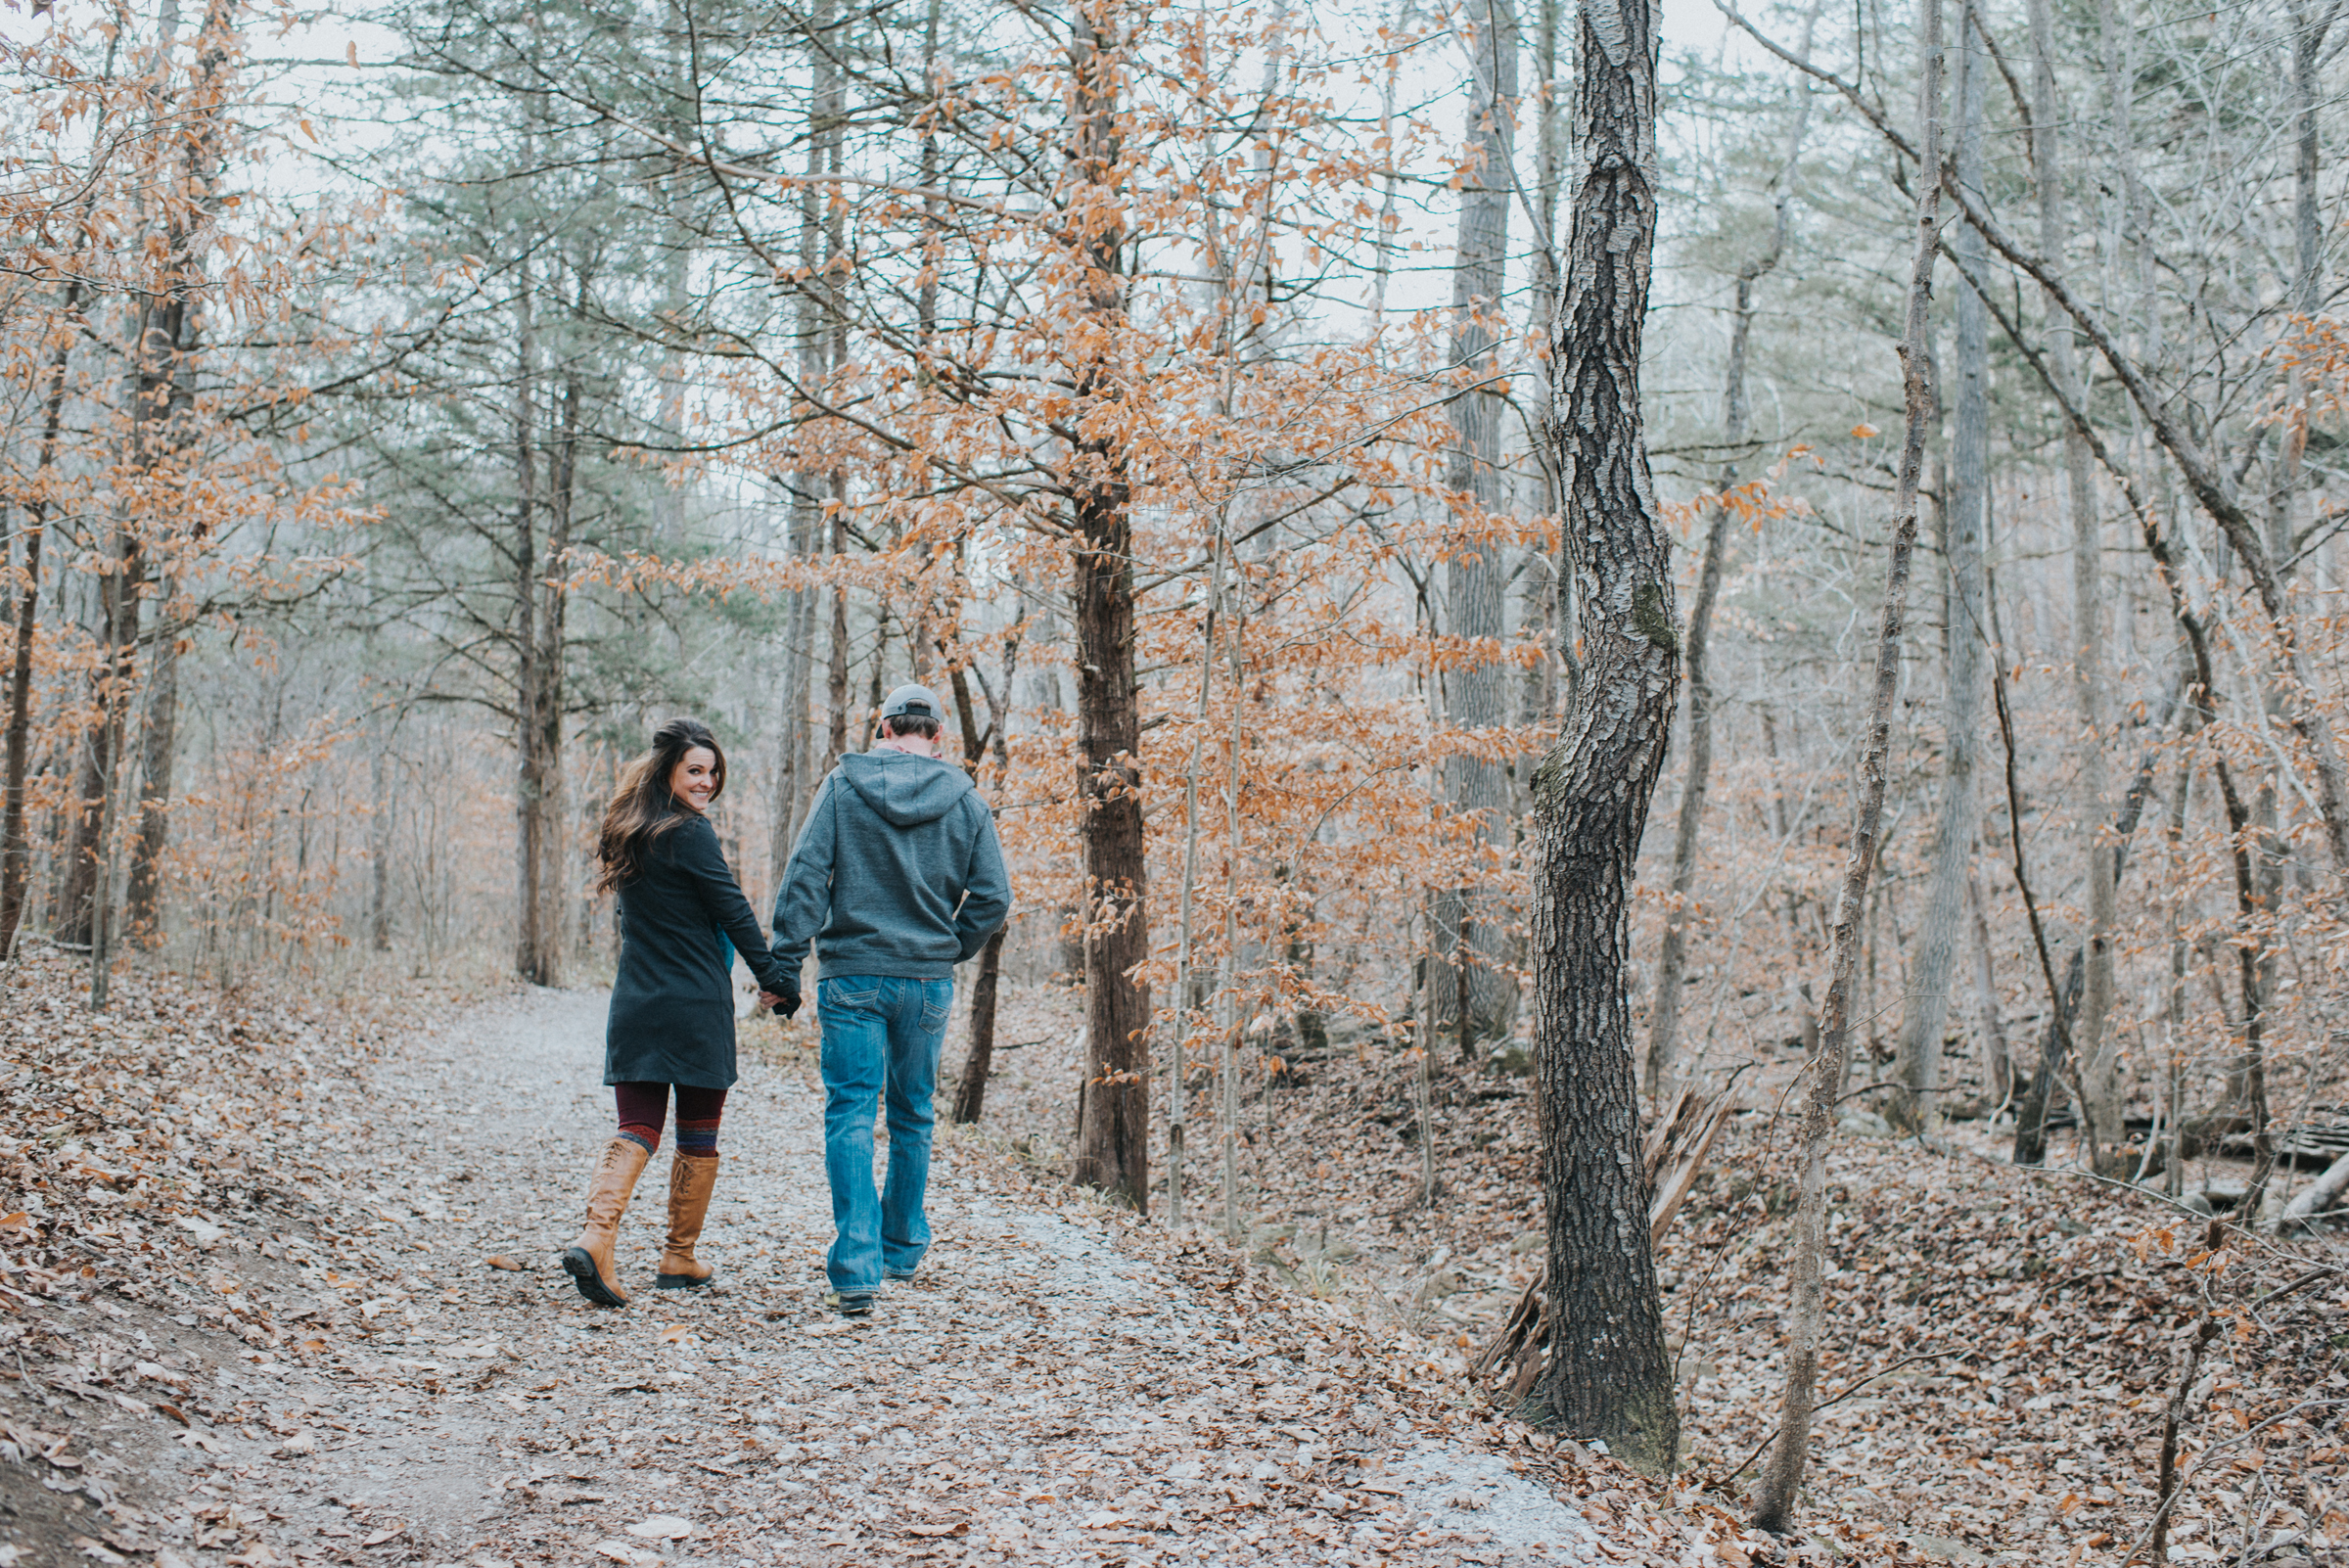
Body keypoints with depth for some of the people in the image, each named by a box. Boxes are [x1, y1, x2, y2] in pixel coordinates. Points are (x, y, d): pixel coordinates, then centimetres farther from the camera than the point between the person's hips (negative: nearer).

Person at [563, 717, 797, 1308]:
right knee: (698, 1136, 9)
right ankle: (679, 1260, 17)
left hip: (634, 1006, 6)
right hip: (696, 1009, -6)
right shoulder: (690, 834, -13)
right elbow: (734, 912, -10)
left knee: (635, 1128, 4)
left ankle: (595, 1237, -17)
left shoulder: (628, 832, 11)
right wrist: (774, 977, -1)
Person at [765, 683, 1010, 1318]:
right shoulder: (965, 801, 2)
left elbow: (805, 877, -8)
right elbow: (992, 899, -1)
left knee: (851, 1115, -2)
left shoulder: (843, 785, -2)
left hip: (852, 976, -2)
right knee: (913, 1117, 17)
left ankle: (857, 1269, -12)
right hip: (928, 981, 2)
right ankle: (903, 1248, 30)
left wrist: (785, 965, -7)